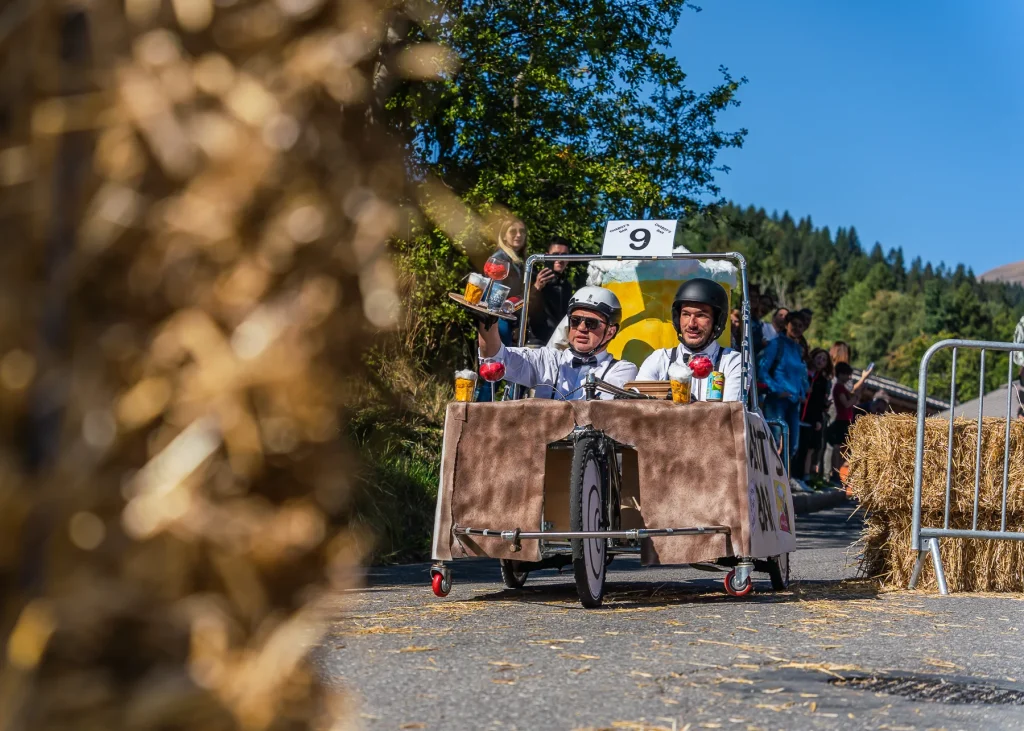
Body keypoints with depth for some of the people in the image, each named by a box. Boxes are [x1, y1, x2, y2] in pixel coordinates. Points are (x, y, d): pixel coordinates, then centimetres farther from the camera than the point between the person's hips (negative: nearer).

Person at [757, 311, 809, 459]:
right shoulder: (776, 344, -2)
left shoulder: (799, 349, 18)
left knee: (793, 446, 4)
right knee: (775, 441, -15)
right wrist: (776, 390, -16)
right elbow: (762, 370, -10)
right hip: (777, 400, -7)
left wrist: (803, 393, 10)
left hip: (794, 402, 7)